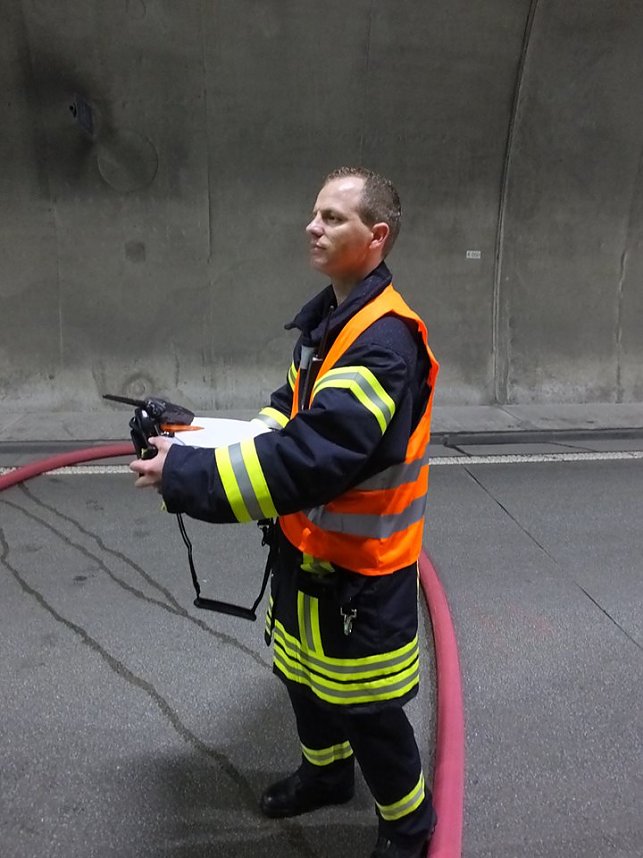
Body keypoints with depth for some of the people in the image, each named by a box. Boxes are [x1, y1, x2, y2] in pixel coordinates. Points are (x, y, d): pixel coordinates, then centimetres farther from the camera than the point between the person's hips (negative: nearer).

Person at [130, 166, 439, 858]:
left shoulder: (384, 342, -27)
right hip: (307, 546, 9)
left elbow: (312, 458, -35)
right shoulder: (325, 318, 4)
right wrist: (213, 443, -3)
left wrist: (186, 476, -29)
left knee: (365, 706, 11)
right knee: (303, 673, 27)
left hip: (360, 566, -9)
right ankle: (325, 773, 55)